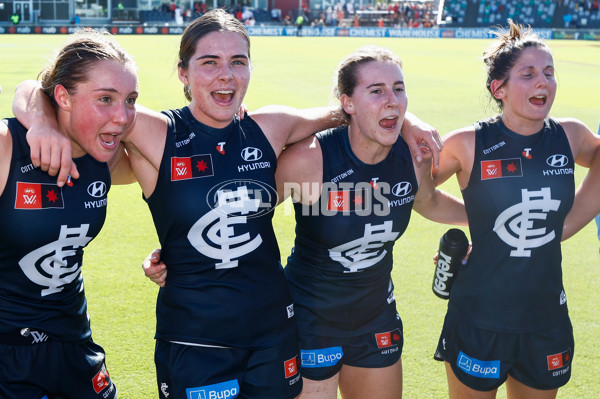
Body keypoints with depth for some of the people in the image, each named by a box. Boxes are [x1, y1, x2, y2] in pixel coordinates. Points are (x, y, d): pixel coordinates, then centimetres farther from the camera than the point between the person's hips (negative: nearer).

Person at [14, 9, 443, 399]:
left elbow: (336, 113, 19)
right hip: (193, 342, -4)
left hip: (273, 331, 4)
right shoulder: (155, 134, -11)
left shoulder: (270, 128, 0)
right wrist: (43, 123, -30)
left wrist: (404, 121, 8)